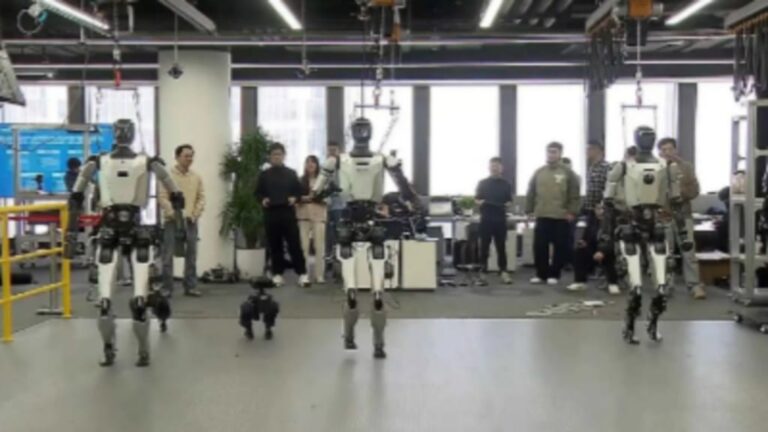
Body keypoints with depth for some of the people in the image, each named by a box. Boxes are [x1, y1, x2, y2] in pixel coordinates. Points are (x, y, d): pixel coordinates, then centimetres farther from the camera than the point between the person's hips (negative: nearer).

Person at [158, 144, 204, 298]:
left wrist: (195, 214, -3)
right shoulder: (168, 176, -4)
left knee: (191, 255, 6)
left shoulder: (196, 177, 8)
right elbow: (162, 198, -8)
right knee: (168, 256, -3)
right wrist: (174, 215, -16)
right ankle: (167, 288, 3)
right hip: (172, 221, -4)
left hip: (190, 221, 4)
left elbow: (201, 198, 10)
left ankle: (190, 287, 13)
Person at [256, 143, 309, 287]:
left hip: (288, 212, -1)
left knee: (294, 243, -4)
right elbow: (258, 192, 12)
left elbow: (299, 191, 11)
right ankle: (277, 274, 13)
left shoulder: (291, 173, 9)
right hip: (271, 213, 1)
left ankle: (302, 274, -2)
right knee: (275, 245, 5)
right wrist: (262, 199, -9)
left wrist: (295, 198, -9)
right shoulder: (264, 175, 9)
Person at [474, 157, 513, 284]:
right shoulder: (482, 183, 7)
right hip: (486, 219, 0)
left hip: (500, 219, 1)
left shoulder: (506, 184, 8)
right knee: (484, 246, 2)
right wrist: (481, 202, -14)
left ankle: (503, 272, 8)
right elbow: (476, 199, 8)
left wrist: (505, 205, -12)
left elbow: (509, 201, 10)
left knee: (501, 246, 4)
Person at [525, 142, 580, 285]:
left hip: (561, 216, -3)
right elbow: (531, 193, 12)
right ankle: (541, 273, 12)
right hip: (542, 216, 3)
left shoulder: (567, 173, 0)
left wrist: (572, 212, -9)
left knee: (559, 247, 2)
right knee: (539, 246, 1)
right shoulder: (539, 172, 10)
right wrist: (529, 210, 7)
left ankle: (554, 274, 11)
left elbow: (574, 195, -2)